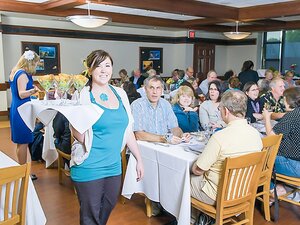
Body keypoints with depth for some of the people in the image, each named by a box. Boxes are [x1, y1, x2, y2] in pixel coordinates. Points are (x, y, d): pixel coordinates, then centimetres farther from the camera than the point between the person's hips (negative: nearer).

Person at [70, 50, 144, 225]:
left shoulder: (120, 94, 4)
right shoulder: (83, 97, -10)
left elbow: (127, 130, 10)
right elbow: (80, 138, -12)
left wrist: (139, 159, 10)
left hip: (114, 166, 5)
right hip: (89, 169, -5)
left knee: (109, 206, 19)